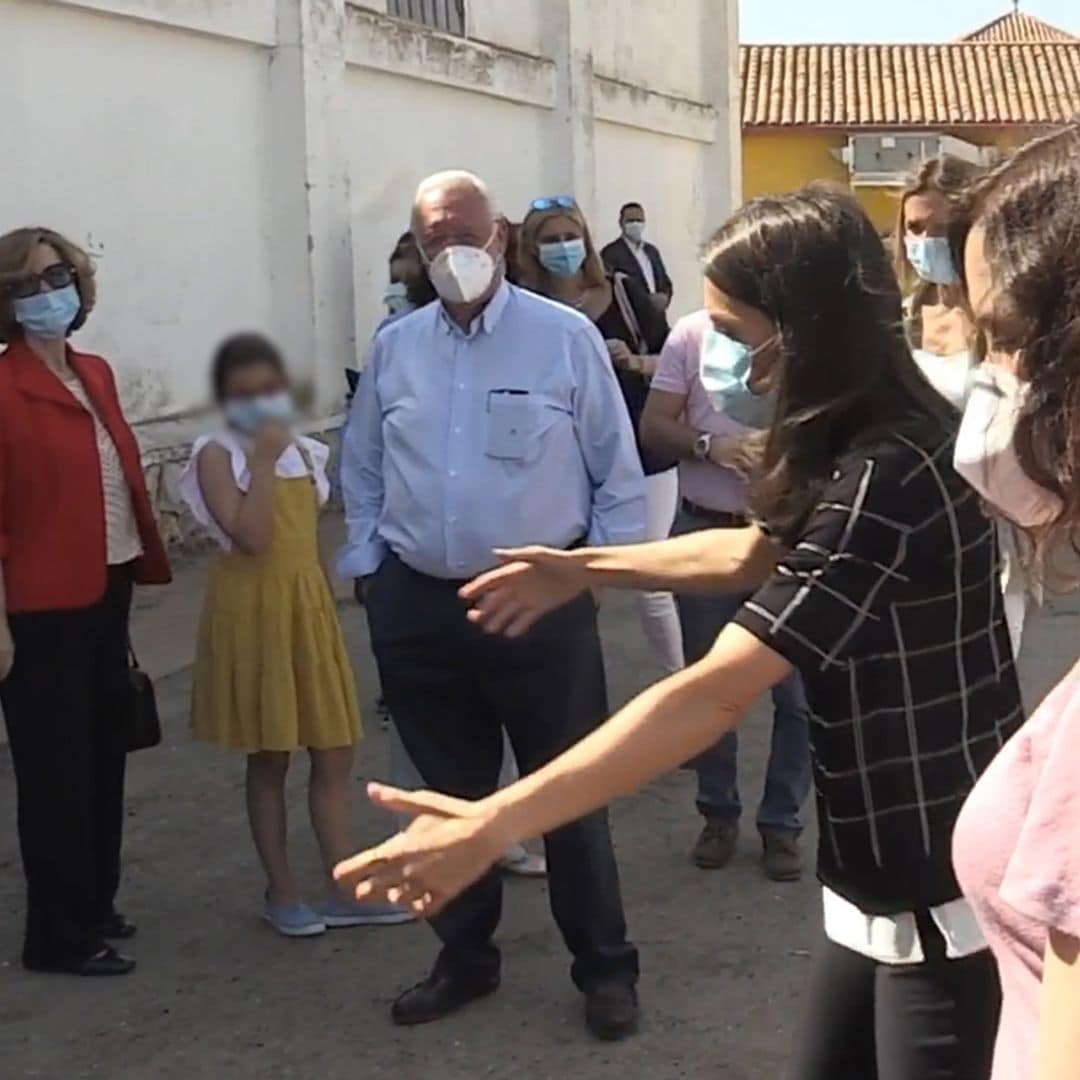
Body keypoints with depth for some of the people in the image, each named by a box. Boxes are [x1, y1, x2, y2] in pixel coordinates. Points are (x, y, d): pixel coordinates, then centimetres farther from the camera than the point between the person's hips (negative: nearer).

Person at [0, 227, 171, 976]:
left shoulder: (95, 376, 9)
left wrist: (136, 573, 13)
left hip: (106, 594, 8)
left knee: (104, 756, 17)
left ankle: (95, 905, 33)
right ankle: (60, 934, 17)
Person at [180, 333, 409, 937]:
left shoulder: (306, 453, 9)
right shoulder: (218, 456, -9)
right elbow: (251, 537, -23)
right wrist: (264, 461, -21)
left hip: (309, 607, 6)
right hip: (253, 609, -6)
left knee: (335, 755, 7)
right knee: (269, 760, 6)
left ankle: (343, 890, 17)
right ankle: (282, 892, 19)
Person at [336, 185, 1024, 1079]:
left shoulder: (887, 479, -28)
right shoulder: (873, 444, 4)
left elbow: (714, 697, -33)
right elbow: (765, 552, 22)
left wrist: (492, 825, -35)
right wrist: (587, 567, 19)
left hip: (948, 896, -9)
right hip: (890, 879, 9)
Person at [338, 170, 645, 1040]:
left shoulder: (567, 338, -5)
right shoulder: (393, 349, 6)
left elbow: (617, 470, -1)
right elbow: (363, 473, 14)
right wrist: (368, 570, 8)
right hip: (419, 607, 4)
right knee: (451, 794, 16)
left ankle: (605, 967, 21)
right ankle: (465, 958, 33)